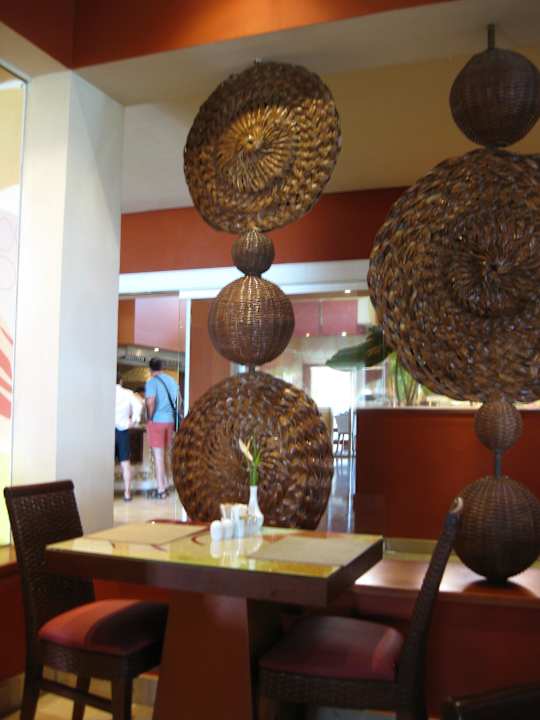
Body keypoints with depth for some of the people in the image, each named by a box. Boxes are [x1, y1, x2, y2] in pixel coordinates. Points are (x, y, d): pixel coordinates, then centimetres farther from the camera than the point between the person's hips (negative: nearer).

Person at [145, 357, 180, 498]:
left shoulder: (152, 382, -11)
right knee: (165, 454, 17)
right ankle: (165, 485, 24)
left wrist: (150, 418, -10)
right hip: (170, 420, 6)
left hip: (157, 421, -6)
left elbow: (150, 402, -23)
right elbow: (179, 399, 17)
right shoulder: (170, 379, 10)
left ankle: (161, 489, -1)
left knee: (158, 456, -2)